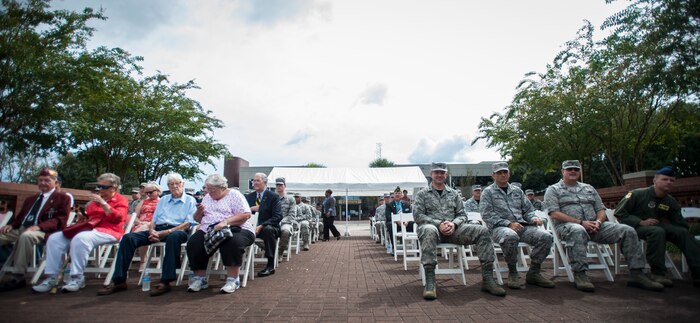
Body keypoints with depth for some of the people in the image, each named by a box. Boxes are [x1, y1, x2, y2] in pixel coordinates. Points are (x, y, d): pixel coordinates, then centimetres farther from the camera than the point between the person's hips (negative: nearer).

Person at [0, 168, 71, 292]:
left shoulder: (63, 198, 5)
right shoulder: (30, 199, 29)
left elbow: (61, 220, -6)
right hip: (20, 229, 8)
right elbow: (20, 217, 25)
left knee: (26, 236, -38)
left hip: (42, 231, -8)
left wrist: (39, 226, -22)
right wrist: (11, 225, 1)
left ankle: (17, 278, -31)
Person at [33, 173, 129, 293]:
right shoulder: (96, 199, 25)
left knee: (80, 238, -35)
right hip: (89, 229, 8)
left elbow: (117, 218, -11)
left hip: (108, 231, -8)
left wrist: (103, 203, -17)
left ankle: (77, 278, -28)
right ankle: (51, 278, -11)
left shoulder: (121, 200, 6)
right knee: (54, 238, -7)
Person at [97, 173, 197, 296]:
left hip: (177, 230, -6)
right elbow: (153, 221, 22)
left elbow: (188, 224, -5)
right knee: (128, 238, -16)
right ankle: (119, 281, -15)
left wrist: (165, 232, -15)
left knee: (173, 237, -41)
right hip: (158, 230, 6)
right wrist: (151, 231, -4)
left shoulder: (190, 200, 8)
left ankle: (165, 282, -39)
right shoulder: (163, 200, 26)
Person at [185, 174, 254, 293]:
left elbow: (246, 215, -13)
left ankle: (233, 279, -24)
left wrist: (225, 222, -24)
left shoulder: (234, 195, 1)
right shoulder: (207, 198, 21)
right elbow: (198, 219, 25)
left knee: (232, 242, -37)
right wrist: (199, 212, 1)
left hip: (235, 229, -5)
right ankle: (200, 278, -11)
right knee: (194, 242, -23)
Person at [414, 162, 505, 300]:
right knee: (429, 231, -42)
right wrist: (439, 224, -15)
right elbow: (418, 216, -2)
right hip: (432, 227, -4)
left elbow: (462, 214, 16)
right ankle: (429, 282, -43)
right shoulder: (422, 194, 10)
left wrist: (454, 223, -8)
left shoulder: (453, 193, 21)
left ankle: (487, 279, -18)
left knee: (482, 231, -19)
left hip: (452, 229, 4)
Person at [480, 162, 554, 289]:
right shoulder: (488, 192, 6)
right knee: (510, 236, -39)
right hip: (500, 227, -5)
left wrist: (533, 218, -1)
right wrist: (508, 223, -15)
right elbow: (487, 215, -5)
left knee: (546, 236, -20)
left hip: (522, 226, 5)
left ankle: (533, 273, -3)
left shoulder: (517, 190, 23)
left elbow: (528, 209, 24)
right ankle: (512, 273, -16)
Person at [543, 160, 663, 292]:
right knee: (579, 231, -42)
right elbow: (554, 214, -8)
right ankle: (579, 274, -37)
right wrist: (581, 222, -16)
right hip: (567, 225, -6)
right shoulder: (553, 190, 5)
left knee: (628, 231, -11)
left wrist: (598, 222, -6)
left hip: (594, 225, 6)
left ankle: (636, 274, -7)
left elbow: (601, 209, 18)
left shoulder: (589, 188, 24)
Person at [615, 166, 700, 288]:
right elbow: (619, 213, -12)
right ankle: (658, 273, -29)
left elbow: (682, 225, 10)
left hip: (657, 226, 6)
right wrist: (641, 222, -18)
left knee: (683, 232, -18)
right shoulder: (638, 194, -8)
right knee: (657, 231, -35)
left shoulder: (671, 202, 8)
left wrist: (665, 222, -4)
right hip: (635, 227, -6)